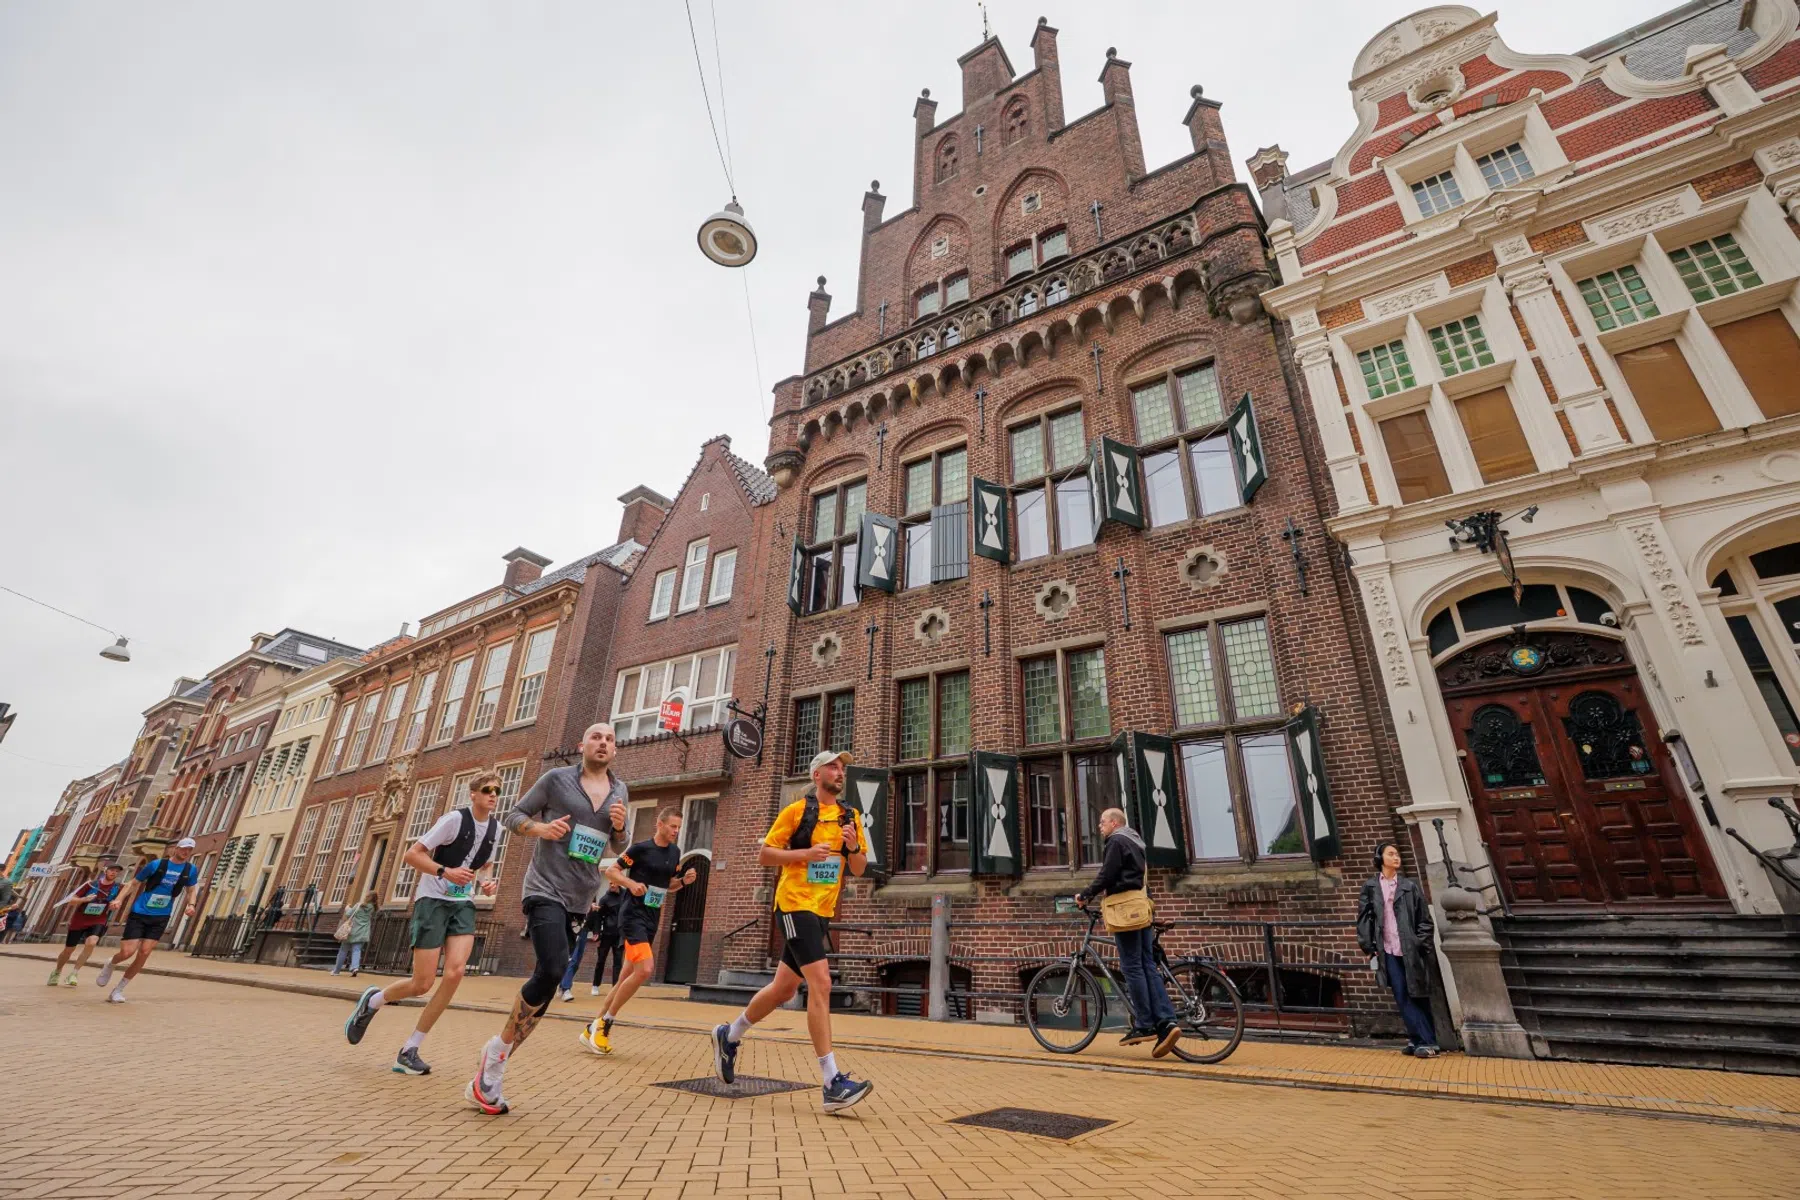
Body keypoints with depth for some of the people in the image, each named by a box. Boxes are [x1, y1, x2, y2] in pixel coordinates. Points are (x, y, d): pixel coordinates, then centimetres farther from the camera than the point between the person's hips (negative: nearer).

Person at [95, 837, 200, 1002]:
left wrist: (191, 904, -6)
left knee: (144, 953, -6)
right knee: (127, 952, -7)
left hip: (161, 918, 2)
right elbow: (134, 883, 0)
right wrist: (119, 899, -14)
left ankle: (119, 989, 14)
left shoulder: (191, 870, 0)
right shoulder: (156, 864, -8)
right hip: (139, 913, -2)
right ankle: (110, 964, 32)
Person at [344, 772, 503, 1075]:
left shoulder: (495, 827, 5)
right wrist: (446, 871, -25)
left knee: (456, 971, -15)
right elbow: (411, 855, -13)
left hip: (463, 904, 5)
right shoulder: (455, 818, -14)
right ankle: (371, 1001, 29)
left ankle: (409, 1050, 0)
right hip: (433, 900, -5)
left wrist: (483, 883, 2)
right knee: (422, 984, -5)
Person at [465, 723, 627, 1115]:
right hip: (546, 889, -5)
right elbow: (513, 816, 4)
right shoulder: (556, 778, -3)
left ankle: (493, 1067, 22)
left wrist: (619, 827, -5)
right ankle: (496, 1055, 0)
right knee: (553, 969, -22)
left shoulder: (620, 791, 9)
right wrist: (540, 827, -16)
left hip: (580, 898, 5)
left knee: (546, 980, 7)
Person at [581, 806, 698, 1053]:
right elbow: (610, 871, -6)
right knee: (645, 969, -21)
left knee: (628, 976, 10)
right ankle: (604, 1023, -3)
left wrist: (684, 881, -1)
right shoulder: (641, 848, -11)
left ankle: (594, 1027, 24)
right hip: (634, 915, -7)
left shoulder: (675, 852, 9)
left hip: (653, 919, 7)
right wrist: (631, 883, -23)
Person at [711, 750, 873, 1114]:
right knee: (821, 983, -16)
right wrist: (807, 853, -19)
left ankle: (729, 1036, 37)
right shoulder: (797, 810, -6)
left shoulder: (851, 816, 8)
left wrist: (853, 847, -11)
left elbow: (859, 869, 11)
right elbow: (764, 854, -6)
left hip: (823, 912, 7)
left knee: (784, 988, 14)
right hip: (795, 905, -6)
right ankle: (832, 1083, -12)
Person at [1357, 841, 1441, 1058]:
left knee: (1418, 995, 2)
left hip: (1411, 949, 0)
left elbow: (1425, 919, 7)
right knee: (1403, 997, -3)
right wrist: (1369, 948, -2)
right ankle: (1426, 1040, 1)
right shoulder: (1370, 888, 6)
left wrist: (1421, 945, -4)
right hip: (1389, 951, 0)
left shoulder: (1410, 887, 8)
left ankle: (1419, 1040, 9)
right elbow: (1363, 919, 4)